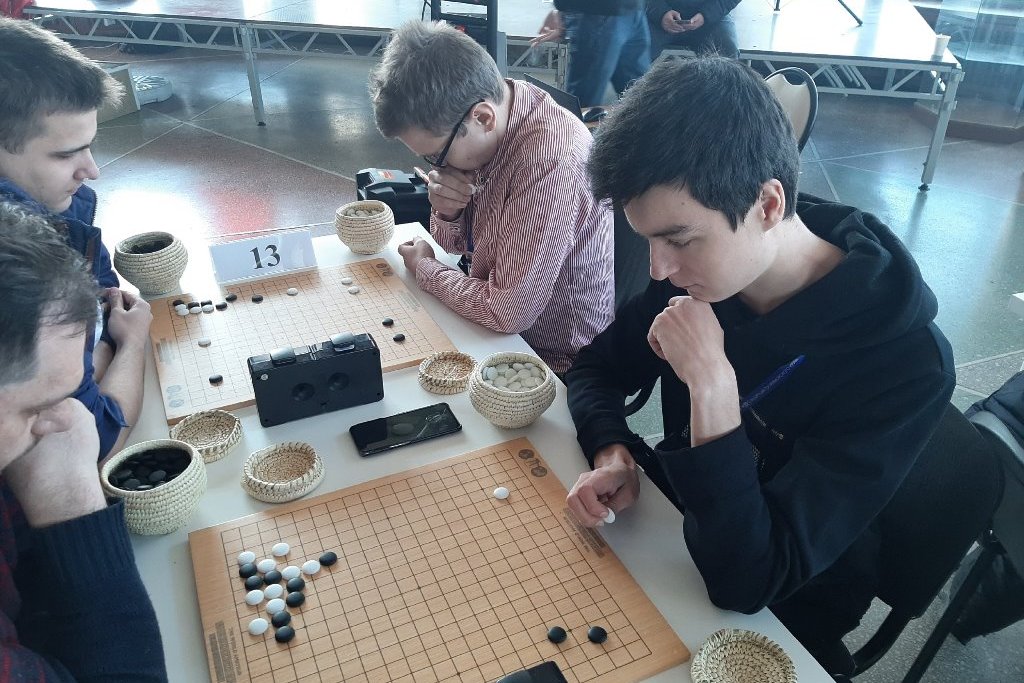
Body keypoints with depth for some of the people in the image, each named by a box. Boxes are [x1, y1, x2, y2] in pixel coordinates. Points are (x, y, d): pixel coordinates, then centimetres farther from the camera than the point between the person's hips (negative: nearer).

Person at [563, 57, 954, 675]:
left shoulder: (906, 366, -30)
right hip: (671, 530, 5)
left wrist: (713, 383, -38)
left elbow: (744, 582, -31)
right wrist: (614, 455, -20)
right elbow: (596, 369, -1)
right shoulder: (709, 269, -14)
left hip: (773, 620, -4)